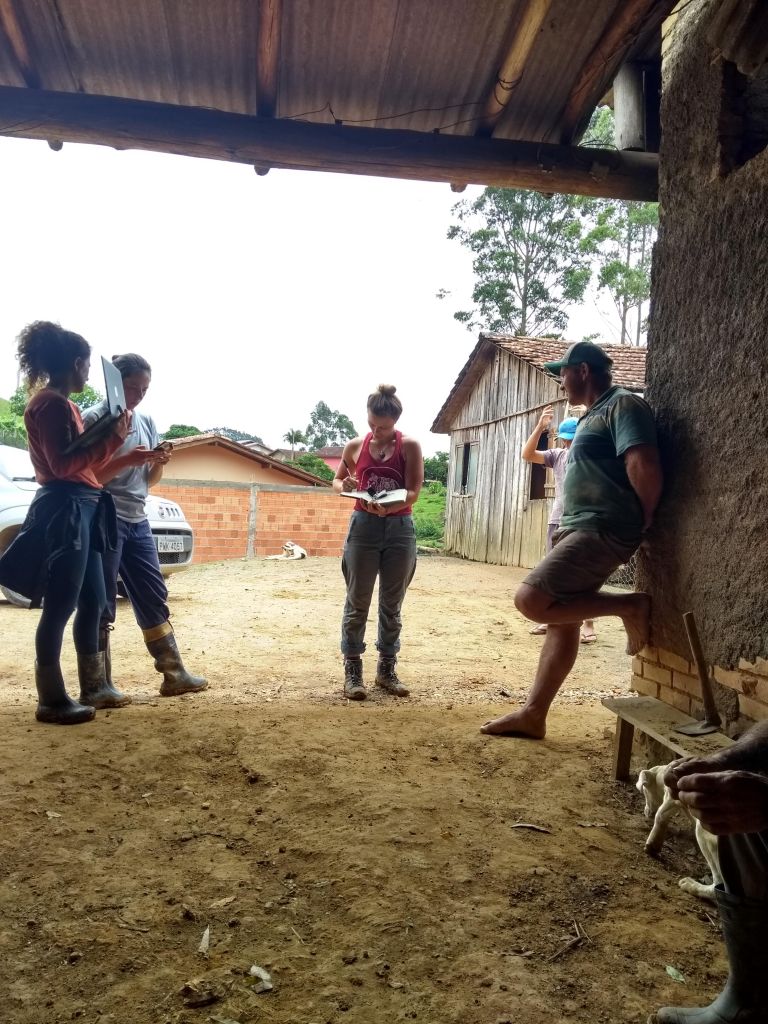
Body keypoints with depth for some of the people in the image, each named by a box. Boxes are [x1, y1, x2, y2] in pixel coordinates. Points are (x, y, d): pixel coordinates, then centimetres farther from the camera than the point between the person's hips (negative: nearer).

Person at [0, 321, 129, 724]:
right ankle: (51, 701, 5)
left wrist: (113, 438, 13)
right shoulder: (49, 404, -10)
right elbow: (63, 464, -18)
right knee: (60, 607, -4)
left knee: (93, 602, 14)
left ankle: (93, 687, 25)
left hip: (82, 509, 10)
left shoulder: (63, 405, 19)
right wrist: (112, 437, -15)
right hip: (64, 510, -10)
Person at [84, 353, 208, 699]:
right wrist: (128, 460, -22)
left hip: (137, 521, 7)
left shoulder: (146, 421, 13)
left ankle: (174, 675, 16)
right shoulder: (94, 418, -7)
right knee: (100, 605, -3)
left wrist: (158, 462, -5)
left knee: (154, 598, 9)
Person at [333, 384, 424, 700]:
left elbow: (413, 492, -9)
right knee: (357, 603, 3)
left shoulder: (409, 446, -3)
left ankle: (386, 669, 21)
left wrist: (388, 507, -28)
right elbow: (336, 480, 17)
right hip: (363, 526, 1)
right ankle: (352, 670, 12)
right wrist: (344, 486, -8)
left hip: (400, 529, 0)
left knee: (392, 604, 8)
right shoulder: (355, 446, 3)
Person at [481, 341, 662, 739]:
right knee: (561, 621, 9)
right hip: (577, 530, 10)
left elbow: (645, 467, -23)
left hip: (601, 532, -10)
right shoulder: (595, 414, 22)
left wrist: (644, 520, -10)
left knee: (530, 600, -18)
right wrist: (565, 527, 16)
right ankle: (533, 714, 14)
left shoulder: (623, 405, -10)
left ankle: (629, 605, -7)